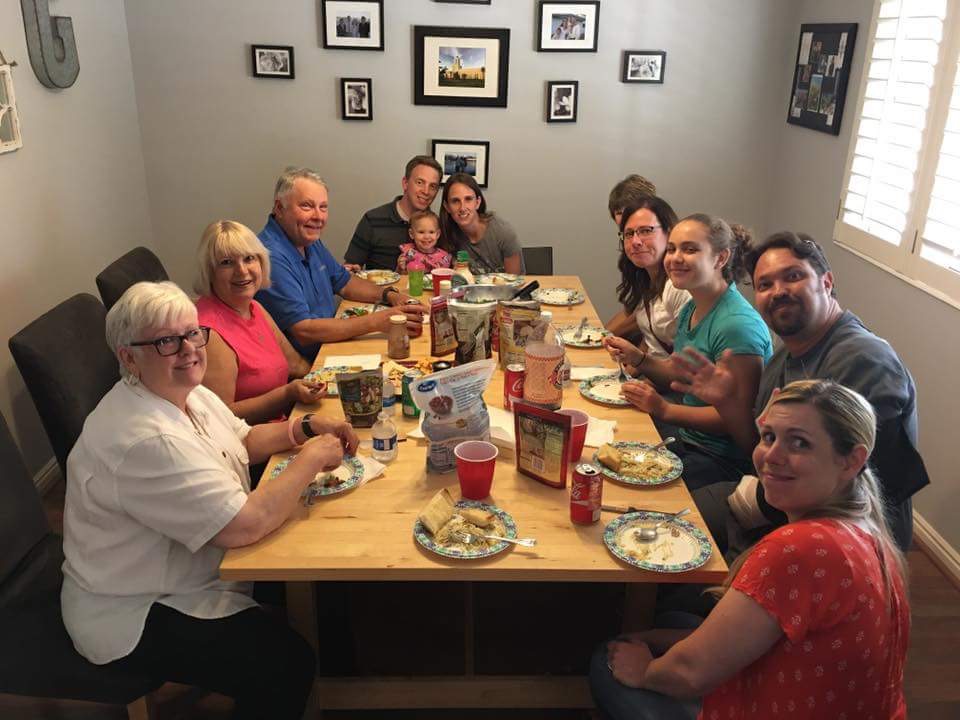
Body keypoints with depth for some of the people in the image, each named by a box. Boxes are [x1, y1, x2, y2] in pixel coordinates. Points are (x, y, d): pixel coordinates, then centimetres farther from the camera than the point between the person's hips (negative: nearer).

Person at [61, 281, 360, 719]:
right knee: (288, 666, -16)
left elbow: (244, 440, 14)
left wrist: (307, 428, -3)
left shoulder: (189, 394, -2)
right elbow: (245, 525, -35)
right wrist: (311, 457, -22)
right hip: (133, 619, -9)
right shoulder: (145, 439, -33)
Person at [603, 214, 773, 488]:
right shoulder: (690, 310, 4)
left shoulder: (738, 325, -25)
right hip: (687, 434, 8)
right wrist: (638, 358, -2)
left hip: (723, 460, -8)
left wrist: (665, 409, -24)